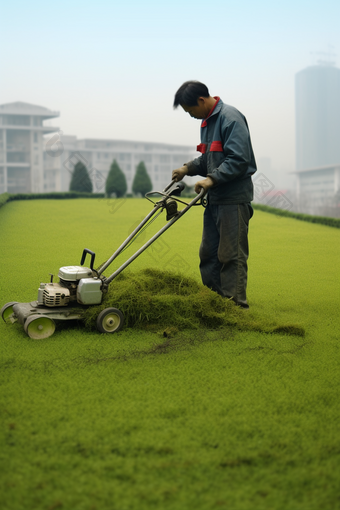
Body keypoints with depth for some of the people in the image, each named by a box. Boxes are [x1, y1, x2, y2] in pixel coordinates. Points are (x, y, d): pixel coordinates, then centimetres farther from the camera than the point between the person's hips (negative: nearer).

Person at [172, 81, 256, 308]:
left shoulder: (230, 118, -13)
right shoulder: (207, 122, 17)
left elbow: (239, 159, -21)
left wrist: (212, 179, -25)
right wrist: (188, 168, 10)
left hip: (234, 199, -10)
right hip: (215, 198, 10)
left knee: (231, 254, -6)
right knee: (209, 252, 12)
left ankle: (235, 304, 1)